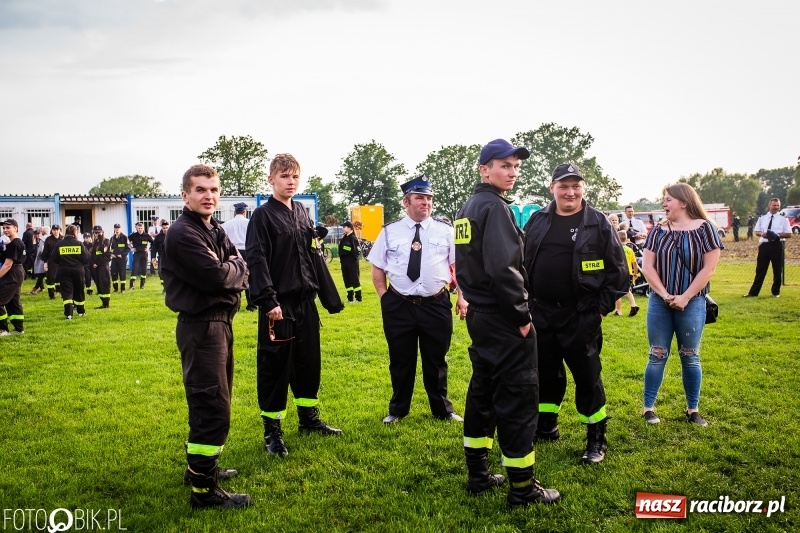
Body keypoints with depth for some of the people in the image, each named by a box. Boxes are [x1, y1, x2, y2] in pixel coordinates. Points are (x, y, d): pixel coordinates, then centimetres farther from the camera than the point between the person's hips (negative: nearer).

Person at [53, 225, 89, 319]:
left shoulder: (60, 244, -3)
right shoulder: (79, 243, -5)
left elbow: (55, 259, 1)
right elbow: (86, 258, -5)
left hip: (64, 271, 0)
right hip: (78, 270, 0)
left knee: (67, 292, -1)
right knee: (79, 291, 14)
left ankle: (68, 313, -13)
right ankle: (81, 311, 27)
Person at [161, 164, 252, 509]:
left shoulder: (215, 230, 13)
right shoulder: (183, 233, -15)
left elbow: (241, 271, 8)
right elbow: (215, 276, -24)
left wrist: (231, 269, -13)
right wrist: (234, 268, -5)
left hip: (220, 322, 10)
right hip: (200, 326, -10)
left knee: (214, 402, 19)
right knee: (212, 407, -7)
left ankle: (201, 466, 34)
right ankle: (203, 489, 2)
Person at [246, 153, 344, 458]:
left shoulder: (303, 213, 13)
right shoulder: (263, 216, -7)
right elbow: (257, 261, -15)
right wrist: (268, 301, -22)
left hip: (305, 302, 7)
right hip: (279, 305, -6)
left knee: (309, 363, 15)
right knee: (275, 368, 1)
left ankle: (309, 419, 31)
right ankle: (272, 432, 12)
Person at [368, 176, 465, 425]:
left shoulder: (445, 231, 2)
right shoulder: (389, 232, 1)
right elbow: (377, 267, 6)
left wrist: (462, 297, -4)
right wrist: (384, 297, -1)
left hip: (436, 305, 0)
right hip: (399, 306, 0)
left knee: (436, 361, 13)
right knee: (400, 361, 12)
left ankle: (442, 410, 31)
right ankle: (397, 410, 31)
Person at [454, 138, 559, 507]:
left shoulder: (466, 209, 14)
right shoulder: (495, 206, -15)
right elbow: (503, 267, -25)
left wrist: (474, 297, 17)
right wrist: (522, 314, -18)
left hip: (479, 314, 10)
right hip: (503, 318, -10)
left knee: (483, 389, 15)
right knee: (518, 395, -2)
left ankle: (477, 474, 25)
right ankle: (522, 487, 6)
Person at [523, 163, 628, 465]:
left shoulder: (598, 223, -5)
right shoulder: (537, 221, 6)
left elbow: (618, 271, -3)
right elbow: (523, 262, 12)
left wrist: (602, 308, -7)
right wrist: (526, 301, 7)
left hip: (580, 316, -4)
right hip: (540, 314, 4)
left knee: (587, 377, 3)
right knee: (546, 373, 15)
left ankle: (596, 439, 17)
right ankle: (546, 427, 33)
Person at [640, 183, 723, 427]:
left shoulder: (704, 228, -4)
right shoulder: (658, 231, 3)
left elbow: (708, 268, -8)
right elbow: (647, 266, -1)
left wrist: (685, 297, -12)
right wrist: (664, 294, -12)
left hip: (692, 303, -2)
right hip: (659, 302, 2)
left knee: (690, 356, 7)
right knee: (657, 355, 5)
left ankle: (693, 409, 19)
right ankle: (648, 407, 11)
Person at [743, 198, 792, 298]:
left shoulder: (783, 219, 1)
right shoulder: (762, 218, 9)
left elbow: (789, 234, -2)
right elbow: (757, 232, 13)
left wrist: (778, 234, -18)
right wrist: (762, 233, -9)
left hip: (777, 246, -2)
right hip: (764, 245, 2)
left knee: (777, 270, 7)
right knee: (760, 270, 4)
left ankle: (776, 292, 21)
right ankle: (753, 292, 6)